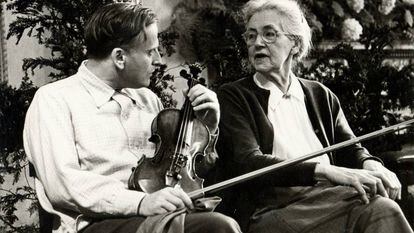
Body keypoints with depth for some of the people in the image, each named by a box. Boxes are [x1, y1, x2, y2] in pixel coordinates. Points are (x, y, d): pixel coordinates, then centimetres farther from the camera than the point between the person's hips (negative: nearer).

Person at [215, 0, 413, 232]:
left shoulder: (321, 96, 21)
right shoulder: (232, 97, 6)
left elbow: (350, 149, 18)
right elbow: (249, 163, -9)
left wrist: (370, 165, -9)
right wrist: (326, 170, -22)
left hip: (329, 200, 5)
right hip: (273, 211, -5)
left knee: (381, 207, -29)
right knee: (381, 210, -29)